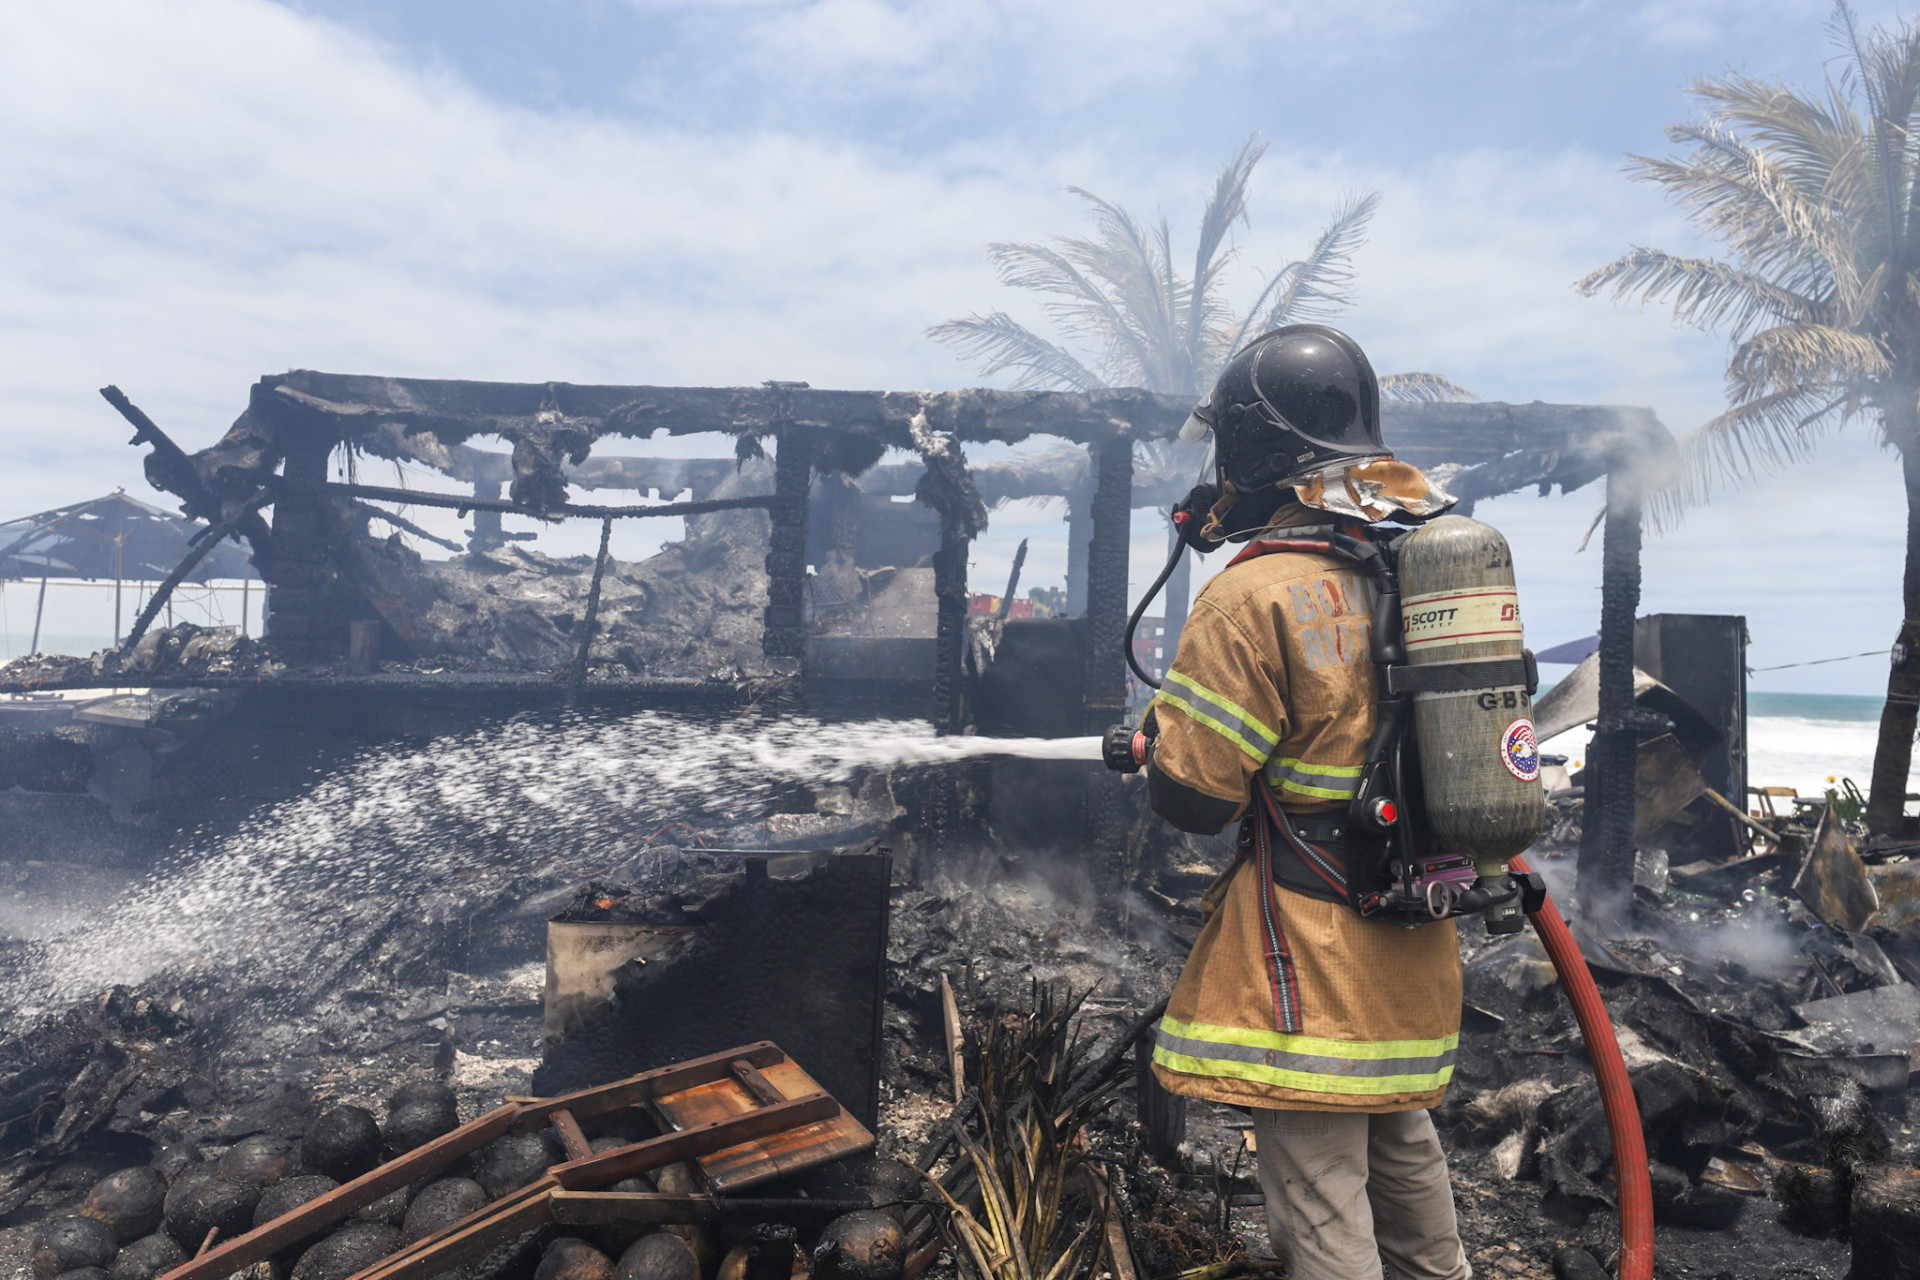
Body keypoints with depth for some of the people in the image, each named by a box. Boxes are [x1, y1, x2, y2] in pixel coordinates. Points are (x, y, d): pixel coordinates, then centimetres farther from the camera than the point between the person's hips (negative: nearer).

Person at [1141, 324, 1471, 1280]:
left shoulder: (1256, 598, -21)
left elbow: (1190, 796, -19)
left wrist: (1161, 723, 1)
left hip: (1311, 943, -8)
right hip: (1418, 943, 8)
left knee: (1318, 1186, 5)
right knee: (1401, 1139, 29)